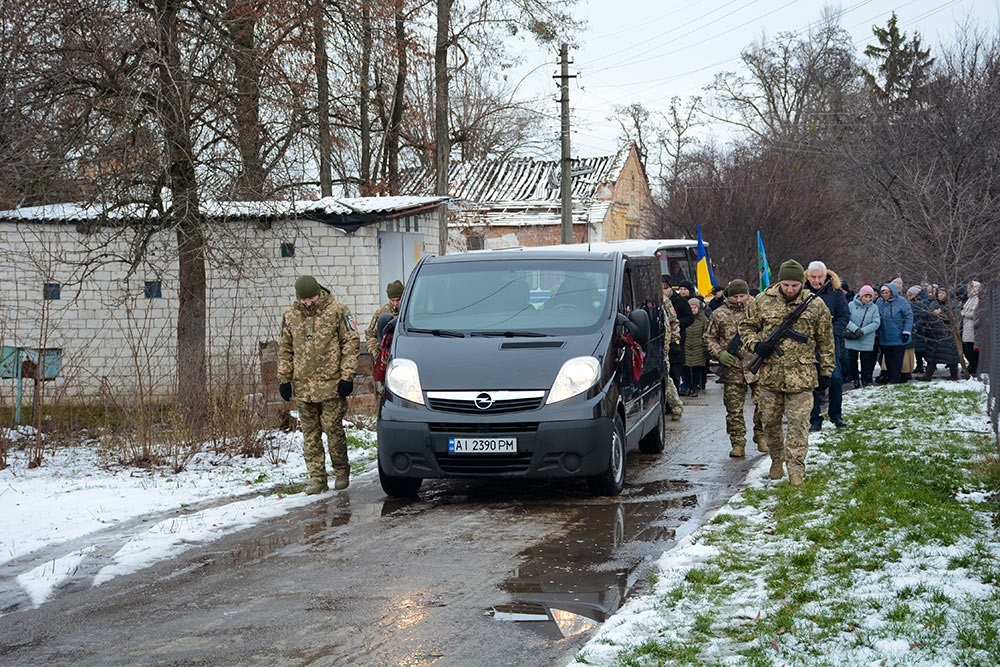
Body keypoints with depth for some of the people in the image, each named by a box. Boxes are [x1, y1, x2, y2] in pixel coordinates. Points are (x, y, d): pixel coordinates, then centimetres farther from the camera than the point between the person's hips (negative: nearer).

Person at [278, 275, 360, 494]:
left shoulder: (336, 311, -1)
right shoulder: (290, 316, 10)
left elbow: (351, 342, -1)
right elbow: (284, 350, 17)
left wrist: (347, 376, -7)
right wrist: (284, 378, 9)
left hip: (332, 385, -4)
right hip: (303, 386, 4)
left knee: (333, 428, -4)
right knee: (310, 433, 4)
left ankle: (341, 471, 15)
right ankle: (316, 478, 10)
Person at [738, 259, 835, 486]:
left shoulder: (816, 306, -1)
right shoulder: (763, 302, 0)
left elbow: (825, 342, 7)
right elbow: (746, 326, 13)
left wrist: (826, 372, 8)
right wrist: (755, 345, -7)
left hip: (801, 376, -2)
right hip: (770, 374, 2)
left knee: (798, 423, -5)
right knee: (770, 422, 12)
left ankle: (796, 468, -1)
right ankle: (777, 459, 31)